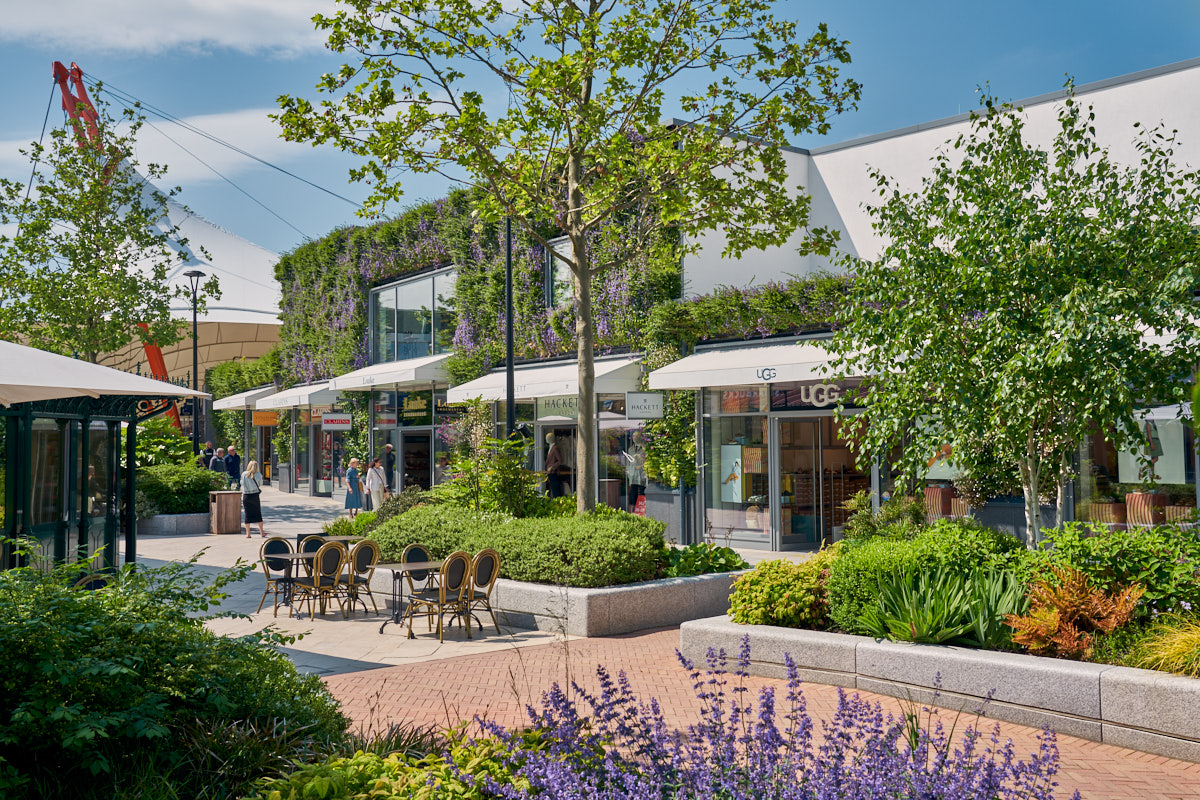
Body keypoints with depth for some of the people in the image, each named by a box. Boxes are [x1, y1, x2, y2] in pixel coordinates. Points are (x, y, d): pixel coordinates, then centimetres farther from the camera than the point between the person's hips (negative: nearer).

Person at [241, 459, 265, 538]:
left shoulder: (243, 474, 0)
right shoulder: (258, 475, -2)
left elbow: (242, 485, 5)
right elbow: (260, 486, 2)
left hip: (246, 496, 1)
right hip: (255, 495, -1)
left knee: (247, 514, 6)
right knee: (258, 514, 7)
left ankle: (248, 534, 7)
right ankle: (261, 533, 9)